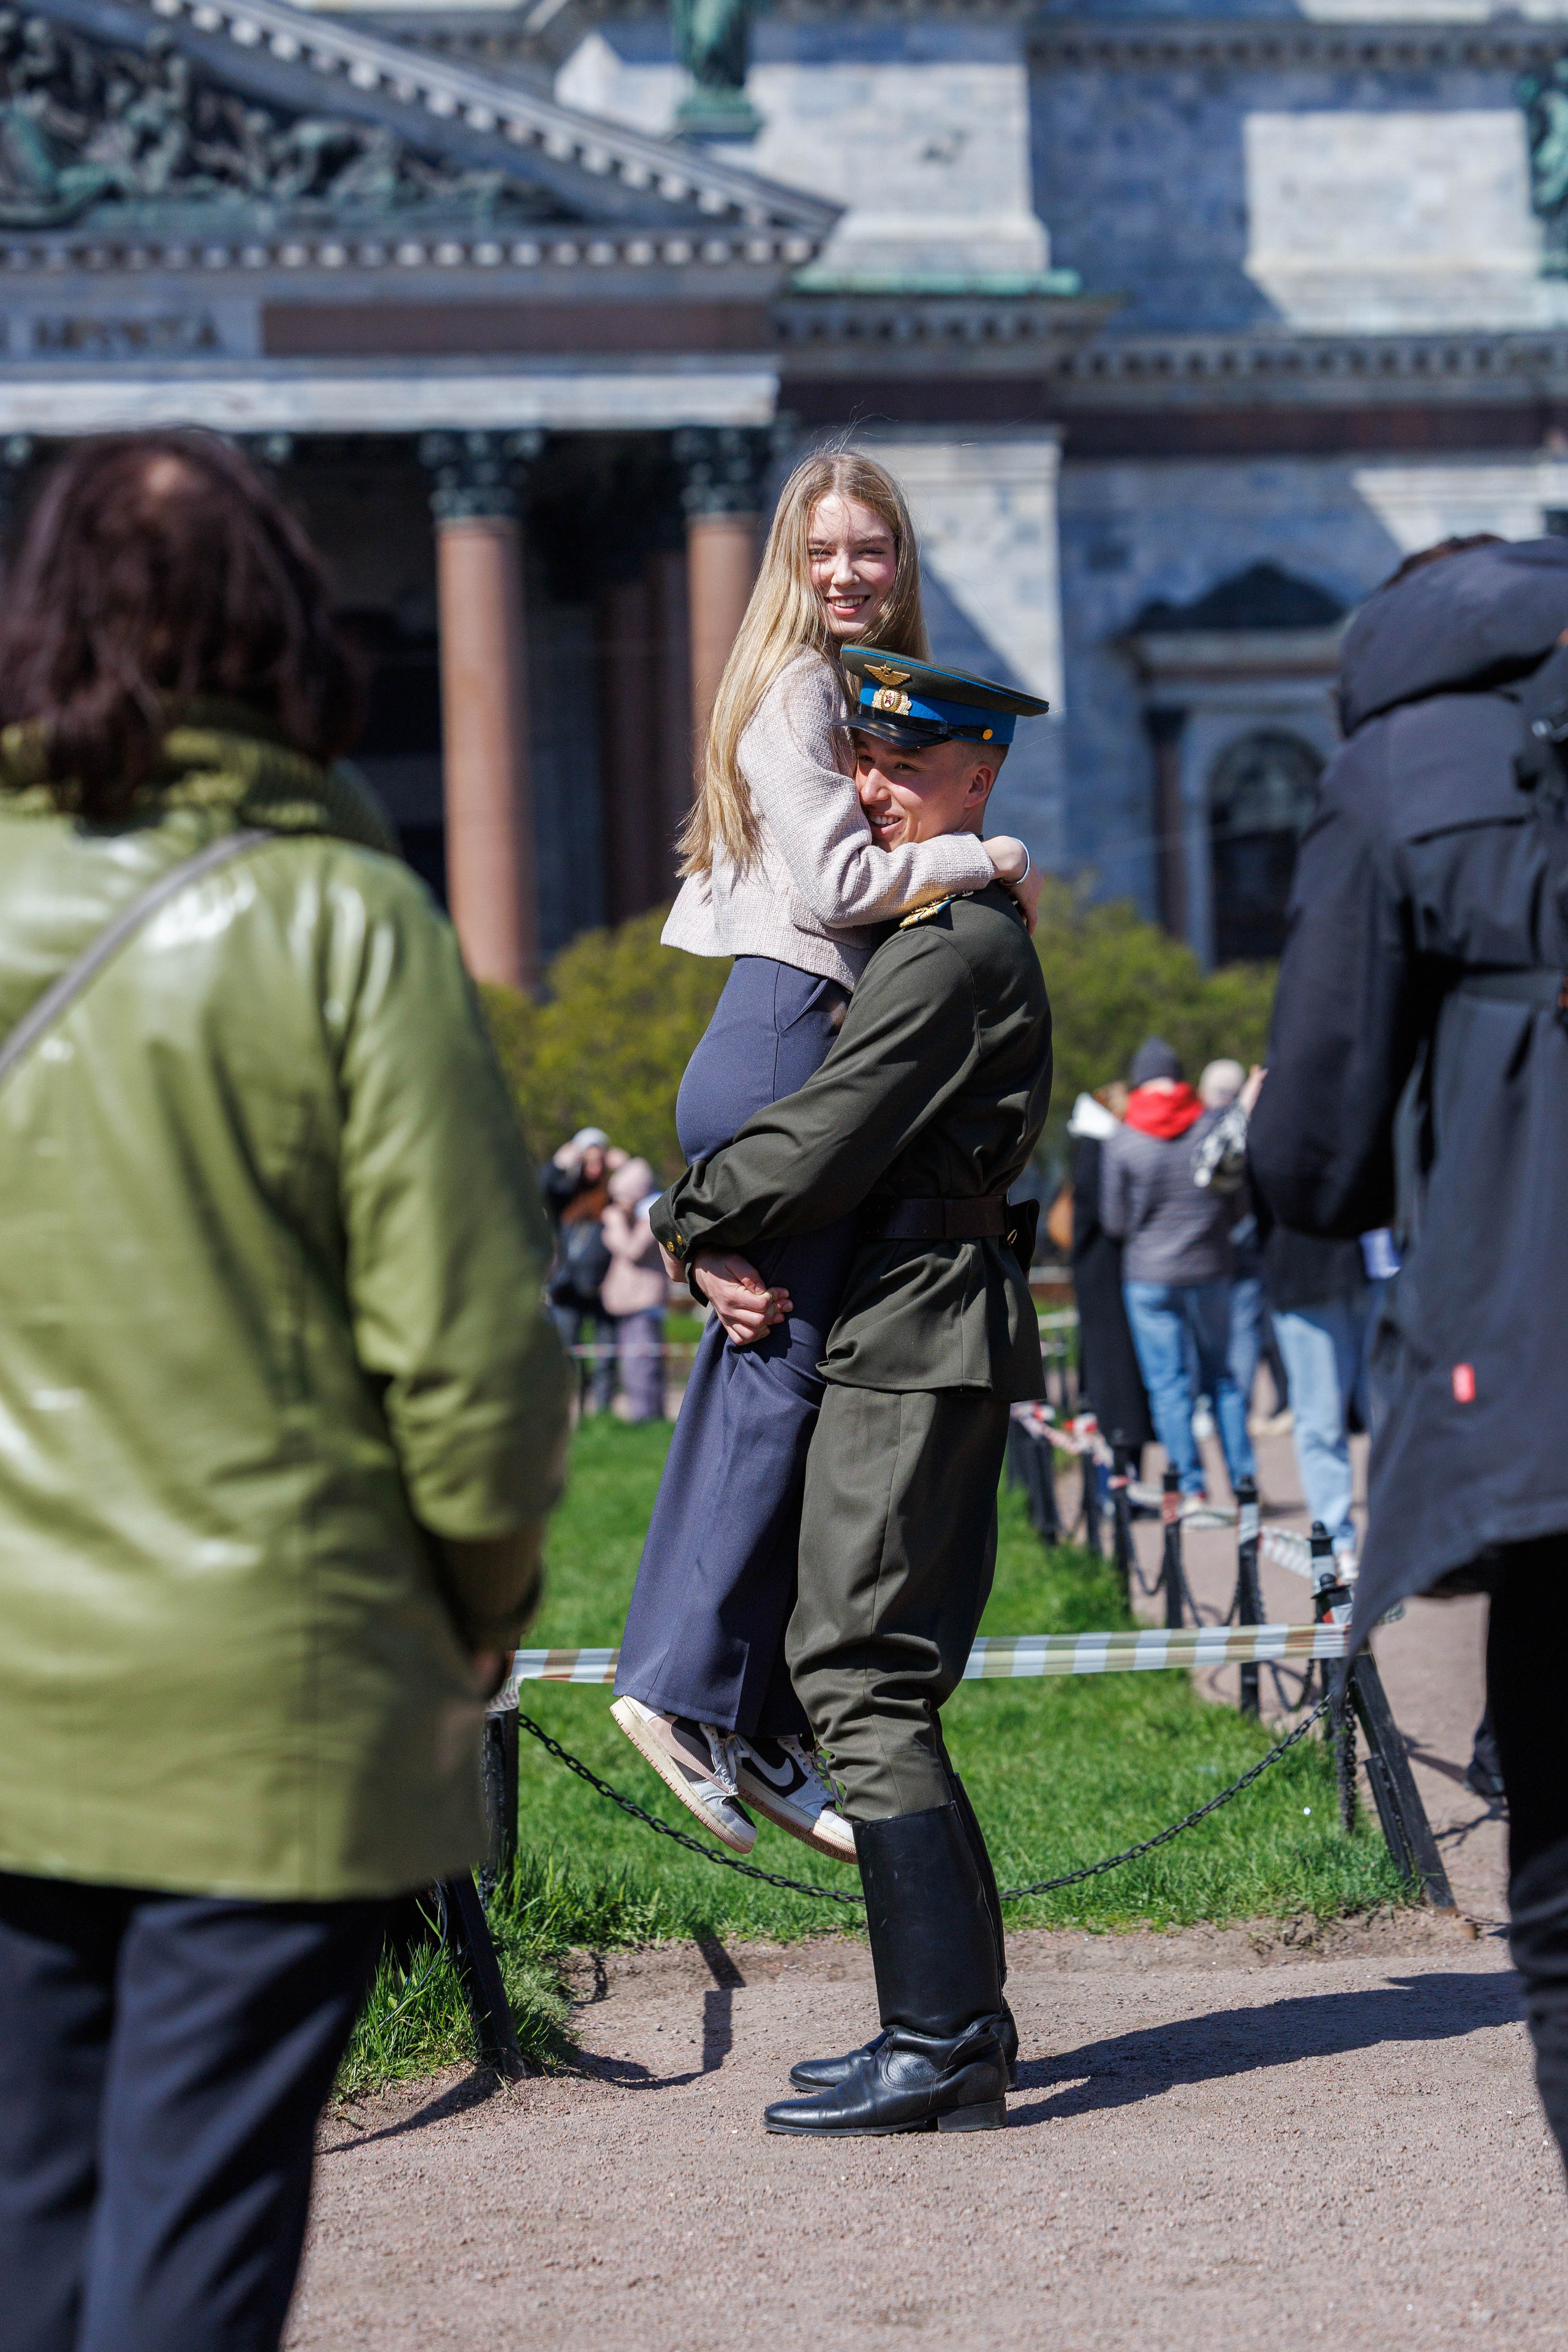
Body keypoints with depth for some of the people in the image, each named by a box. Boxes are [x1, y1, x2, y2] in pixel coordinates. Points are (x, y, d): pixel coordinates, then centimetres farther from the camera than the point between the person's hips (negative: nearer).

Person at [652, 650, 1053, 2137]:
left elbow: (822, 1146, -18)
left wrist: (684, 1224, 0)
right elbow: (855, 1133, 24)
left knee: (862, 1679, -10)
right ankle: (957, 2019, 16)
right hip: (941, 1337, 10)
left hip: (916, 1342, -10)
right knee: (883, 1680, 12)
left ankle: (941, 2044, -10)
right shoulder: (978, 929, 20)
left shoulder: (951, 952, -14)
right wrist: (731, 1249, 9)